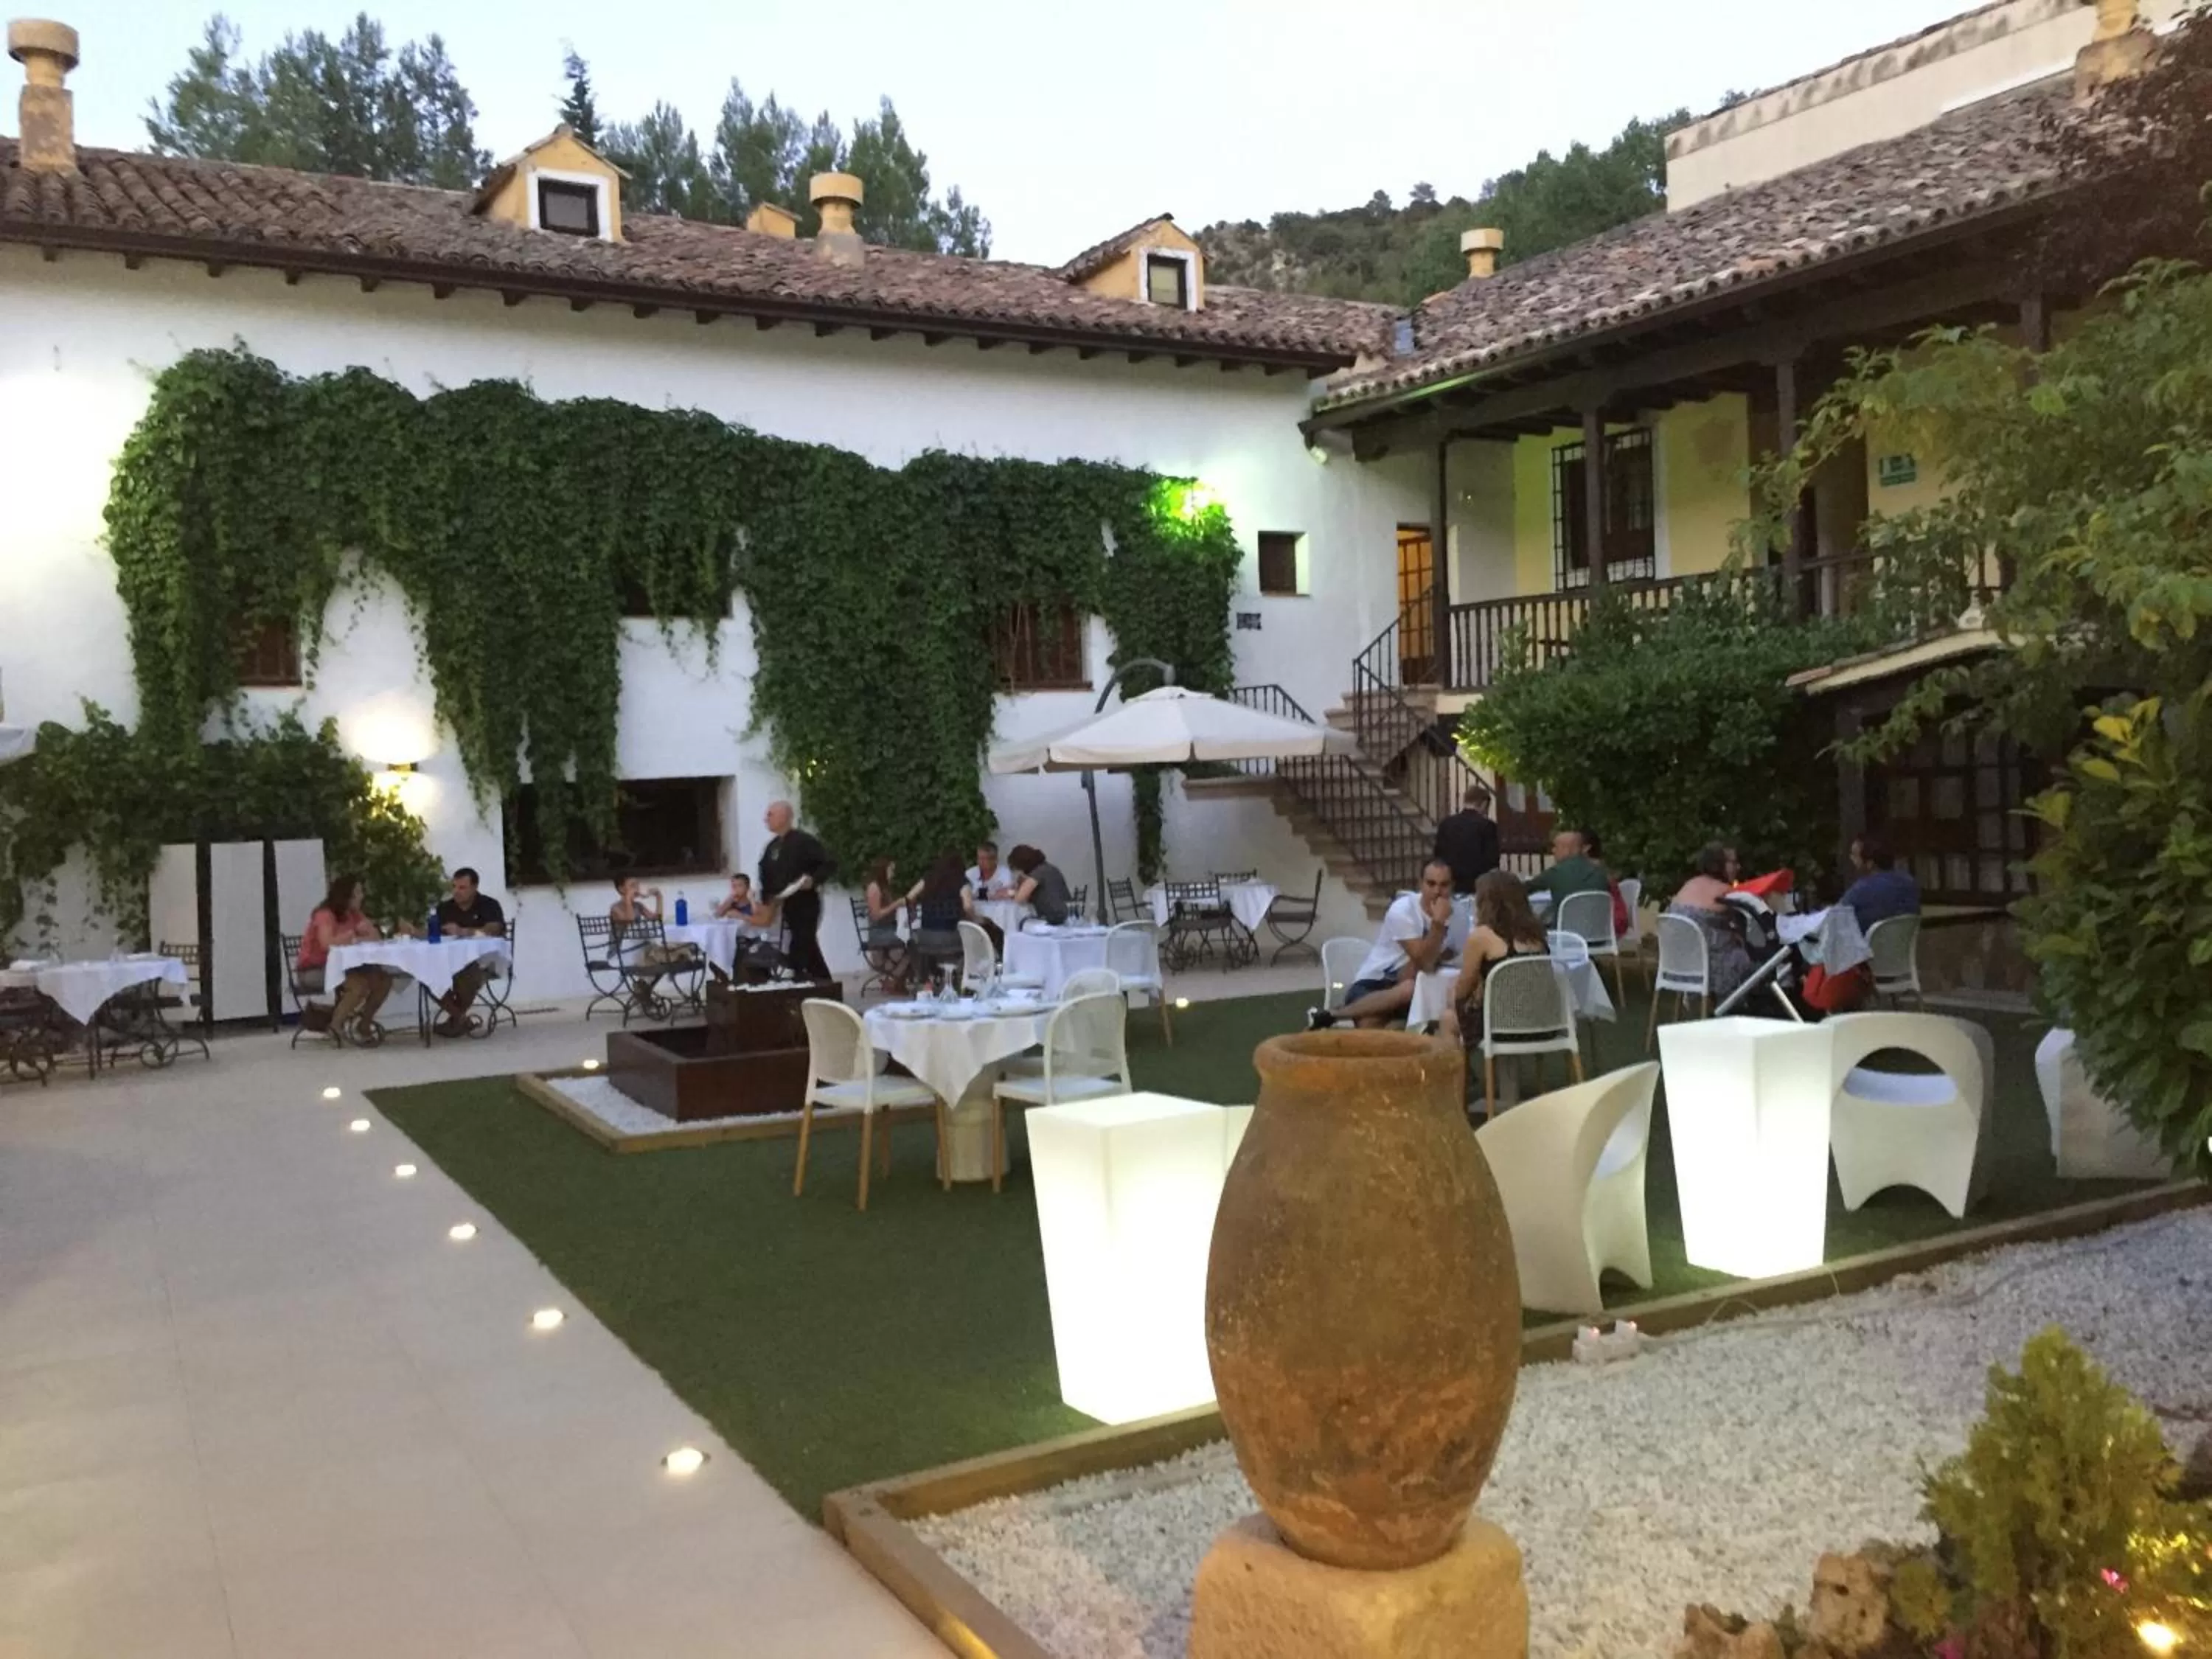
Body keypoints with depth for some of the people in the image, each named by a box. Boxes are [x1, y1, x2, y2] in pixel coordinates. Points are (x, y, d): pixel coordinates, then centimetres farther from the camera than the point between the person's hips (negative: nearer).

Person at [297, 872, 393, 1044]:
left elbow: (376, 938, 3)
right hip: (314, 970, -8)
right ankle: (336, 1026, -10)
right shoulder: (325, 914, -17)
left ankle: (363, 1025, 5)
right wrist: (353, 934, -24)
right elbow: (327, 943, -34)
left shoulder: (354, 914, 8)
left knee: (384, 979, -10)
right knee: (360, 985, -31)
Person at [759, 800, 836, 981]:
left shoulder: (804, 841, -11)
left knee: (799, 953, -11)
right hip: (787, 906, 8)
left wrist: (813, 879, -26)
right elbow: (767, 876, 16)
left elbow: (830, 864, -13)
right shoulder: (772, 846, 11)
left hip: (806, 904, -8)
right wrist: (768, 901, 4)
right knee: (809, 950, 15)